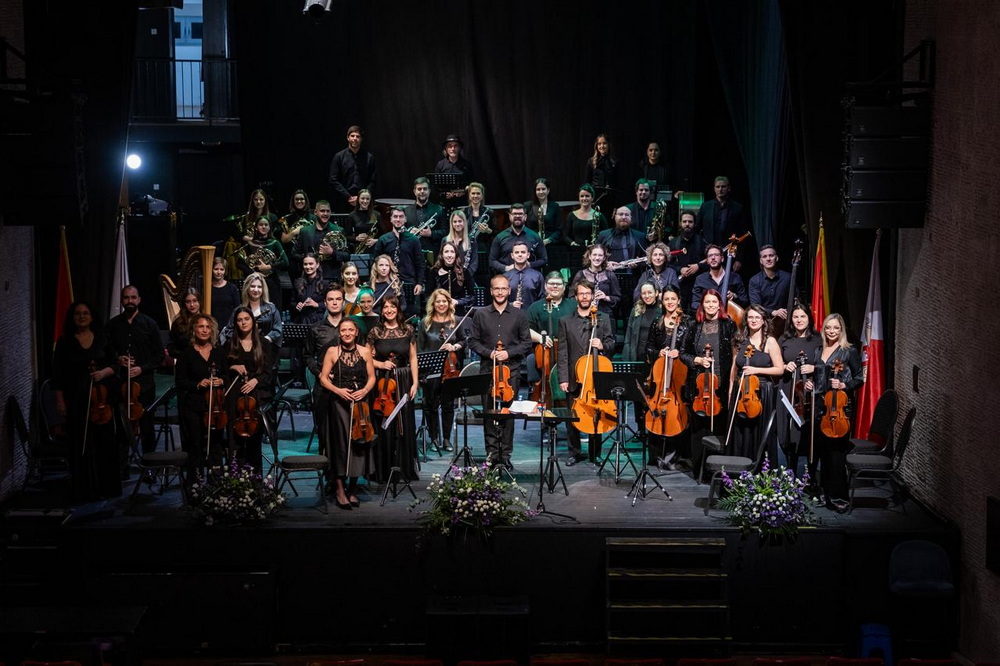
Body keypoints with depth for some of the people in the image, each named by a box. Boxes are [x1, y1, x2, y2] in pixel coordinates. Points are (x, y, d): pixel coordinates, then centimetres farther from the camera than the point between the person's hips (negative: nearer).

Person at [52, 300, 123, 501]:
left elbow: (114, 364, 9)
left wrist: (104, 372, -13)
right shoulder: (65, 342, 4)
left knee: (106, 443, 3)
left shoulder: (102, 339, 7)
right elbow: (58, 374, 2)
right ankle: (85, 490, 6)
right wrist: (60, 400, -3)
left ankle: (108, 487, 14)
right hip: (77, 400, -1)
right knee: (82, 446, -1)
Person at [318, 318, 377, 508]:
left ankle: (353, 488, 11)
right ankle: (339, 489, -4)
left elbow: (372, 377, 9)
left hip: (361, 402, 2)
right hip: (339, 401, -2)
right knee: (340, 442, -10)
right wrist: (338, 390, -15)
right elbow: (324, 378, 1)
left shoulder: (365, 351, 7)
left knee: (358, 441, -1)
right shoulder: (332, 352, 1)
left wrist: (365, 390, -9)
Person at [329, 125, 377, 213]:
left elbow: (372, 182, 6)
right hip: (344, 204, 0)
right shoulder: (339, 156, 6)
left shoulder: (369, 157, 8)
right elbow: (333, 180, 2)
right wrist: (348, 197, -7)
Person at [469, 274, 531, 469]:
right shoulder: (481, 314, 8)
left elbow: (526, 342, 6)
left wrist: (509, 353, -9)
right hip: (487, 369, 1)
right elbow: (473, 341, 8)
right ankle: (492, 454, 9)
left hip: (511, 370, -1)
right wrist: (489, 353, -8)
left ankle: (505, 455, 8)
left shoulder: (519, 315, 6)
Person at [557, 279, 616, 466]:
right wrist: (563, 378, -4)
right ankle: (575, 452, 18)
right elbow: (563, 353, 3)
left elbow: (611, 344, 9)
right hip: (574, 378, 0)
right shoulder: (566, 321, 7)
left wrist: (603, 345, -15)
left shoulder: (604, 319, 9)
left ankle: (594, 454, 14)